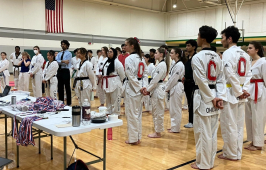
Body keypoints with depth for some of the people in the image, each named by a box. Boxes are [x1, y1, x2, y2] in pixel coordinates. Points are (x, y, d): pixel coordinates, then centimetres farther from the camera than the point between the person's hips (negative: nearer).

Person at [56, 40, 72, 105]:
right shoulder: (59, 54, 14)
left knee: (67, 87, 0)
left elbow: (66, 63, -15)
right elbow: (56, 60, -5)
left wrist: (60, 62, -8)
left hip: (66, 71, -6)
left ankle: (68, 102, 7)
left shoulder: (69, 53, -4)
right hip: (59, 71, 6)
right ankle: (61, 101, 20)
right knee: (60, 87, 11)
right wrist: (63, 61, -17)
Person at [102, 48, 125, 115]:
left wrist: (119, 81, 2)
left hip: (115, 84, -8)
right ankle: (109, 113, 30)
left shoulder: (117, 62, -13)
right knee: (108, 100, 18)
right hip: (107, 84, 9)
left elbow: (122, 74, -11)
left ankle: (116, 114, 8)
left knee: (115, 100, -3)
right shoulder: (107, 62, 12)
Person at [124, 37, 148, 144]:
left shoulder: (129, 59, -15)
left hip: (132, 88, -9)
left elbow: (131, 76, -20)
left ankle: (133, 138, 9)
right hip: (138, 88, 9)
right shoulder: (140, 58, 11)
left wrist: (139, 87, -13)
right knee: (138, 113, 14)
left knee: (131, 113, 1)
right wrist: (144, 86, -1)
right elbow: (145, 74, 8)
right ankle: (138, 137, 23)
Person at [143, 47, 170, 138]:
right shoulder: (161, 64, 15)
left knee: (158, 112, -1)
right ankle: (157, 130, 27)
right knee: (155, 111, 17)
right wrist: (148, 88, 8)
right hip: (157, 89, 11)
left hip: (158, 90, -11)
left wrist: (148, 89, -12)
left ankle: (158, 132, 10)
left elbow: (155, 79, -20)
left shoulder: (161, 65, -17)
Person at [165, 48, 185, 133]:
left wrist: (167, 88, -11)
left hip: (176, 88, -10)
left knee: (176, 109, -2)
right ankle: (174, 126, 26)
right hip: (173, 88, 10)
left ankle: (175, 128, 7)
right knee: (173, 108, 16)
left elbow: (174, 78, -19)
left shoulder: (179, 65, -16)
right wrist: (168, 87, 11)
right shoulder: (175, 64, 15)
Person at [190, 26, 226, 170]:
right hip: (213, 95, 8)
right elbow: (220, 79, 5)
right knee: (212, 132, 14)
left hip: (203, 96, -8)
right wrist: (220, 97, 1)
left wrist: (211, 98, -10)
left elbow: (202, 81, -17)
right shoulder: (217, 57, 9)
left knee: (202, 132, 2)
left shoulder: (197, 57, -14)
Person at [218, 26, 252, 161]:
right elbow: (248, 74, 8)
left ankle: (231, 154, 13)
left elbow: (230, 74, -20)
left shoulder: (228, 53, -13)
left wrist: (238, 92, -13)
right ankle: (238, 153, 23)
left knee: (229, 125, 2)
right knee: (239, 125, 14)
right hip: (240, 94, 8)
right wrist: (244, 90, 1)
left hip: (231, 93, -8)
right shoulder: (245, 54, 12)